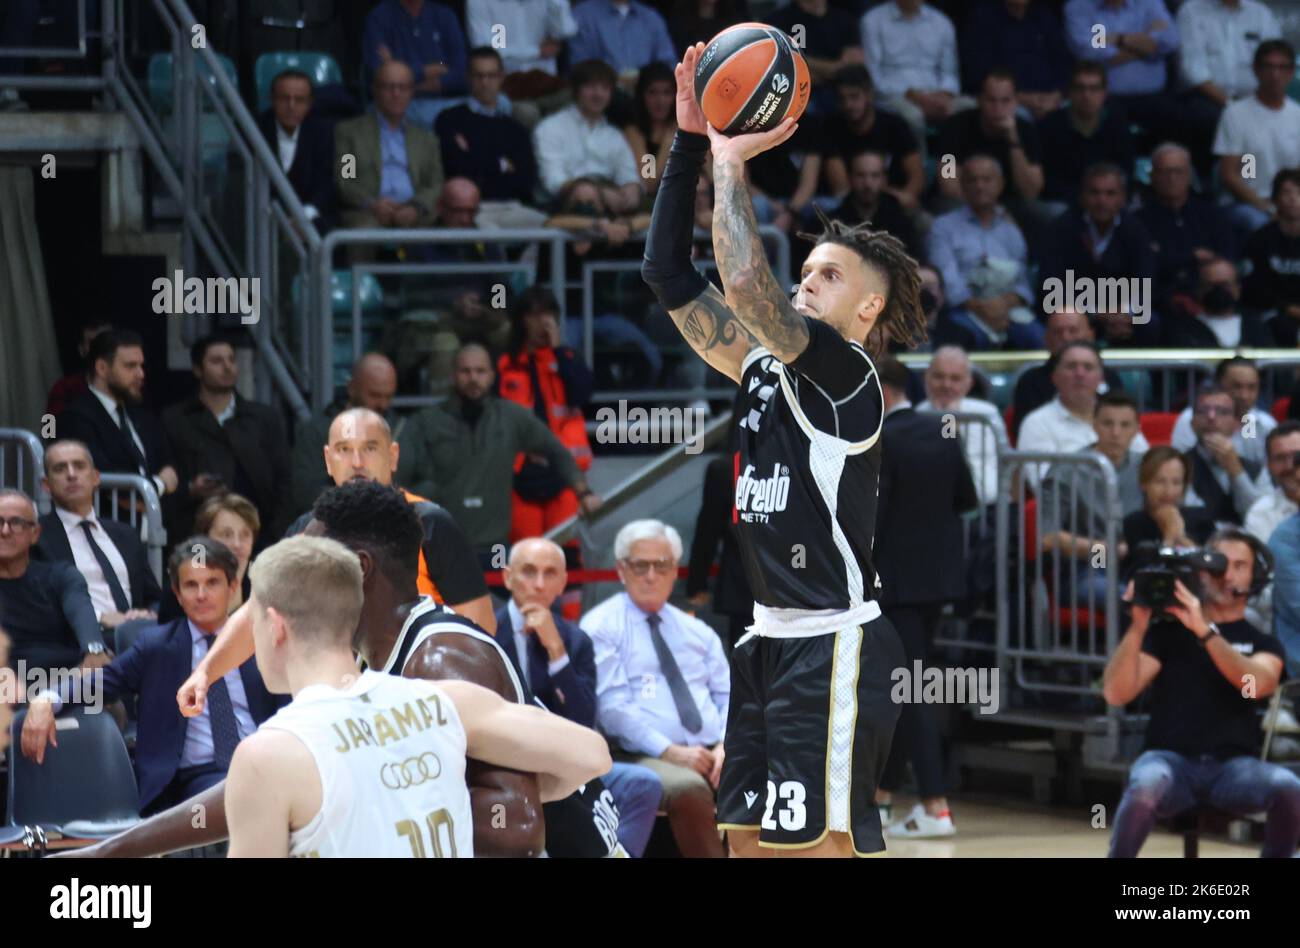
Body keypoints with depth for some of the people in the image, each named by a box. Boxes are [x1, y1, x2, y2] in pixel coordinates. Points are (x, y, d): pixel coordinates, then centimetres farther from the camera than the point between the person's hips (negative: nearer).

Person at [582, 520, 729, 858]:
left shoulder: (696, 631, 22)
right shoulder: (602, 626, 4)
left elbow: (728, 695, 16)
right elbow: (612, 706, -6)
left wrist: (726, 744, -5)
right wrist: (669, 751, -16)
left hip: (712, 754, 5)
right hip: (645, 756, -5)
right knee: (689, 789, -38)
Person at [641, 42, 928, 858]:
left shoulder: (846, 372, -10)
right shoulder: (767, 366, 13)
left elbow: (745, 280, -24)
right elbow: (671, 275, 11)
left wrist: (732, 162, -13)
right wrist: (691, 142, 4)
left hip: (834, 645, -9)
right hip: (771, 637, 9)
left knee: (822, 845, -9)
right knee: (748, 836, 10)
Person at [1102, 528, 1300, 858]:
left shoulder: (1263, 643, 15)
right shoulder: (1168, 630, 13)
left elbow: (1255, 684, -11)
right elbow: (1116, 694, 1)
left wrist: (1204, 630, -21)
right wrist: (1138, 626, -10)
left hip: (1234, 766, 1)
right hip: (1171, 759, -1)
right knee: (1146, 787, -37)